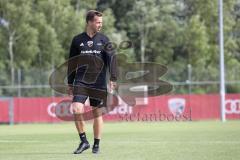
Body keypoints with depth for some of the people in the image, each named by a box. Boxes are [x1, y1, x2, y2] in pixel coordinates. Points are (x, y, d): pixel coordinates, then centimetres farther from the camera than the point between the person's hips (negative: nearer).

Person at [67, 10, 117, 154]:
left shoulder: (104, 40, 5)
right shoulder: (77, 40, 7)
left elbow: (112, 59, -1)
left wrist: (113, 79, -13)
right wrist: (70, 83, 12)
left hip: (99, 83, 0)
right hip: (81, 82, 0)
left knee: (97, 113, 3)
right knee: (77, 110, -16)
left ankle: (97, 145, 16)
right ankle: (84, 141, -1)